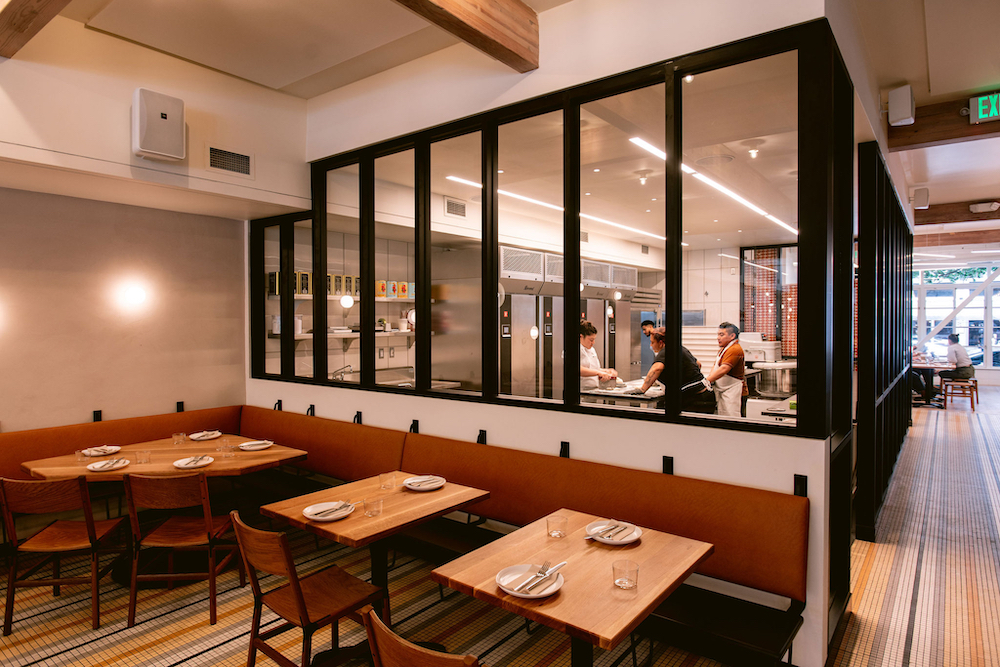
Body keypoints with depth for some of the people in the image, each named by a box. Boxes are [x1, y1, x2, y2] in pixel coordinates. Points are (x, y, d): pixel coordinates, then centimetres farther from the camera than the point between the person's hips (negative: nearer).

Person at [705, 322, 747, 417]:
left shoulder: (735, 349, -15)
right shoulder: (723, 349, 18)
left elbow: (724, 369, -24)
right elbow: (715, 367, 15)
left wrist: (706, 381, -26)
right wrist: (709, 378, -4)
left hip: (733, 390, -10)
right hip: (722, 391, 10)